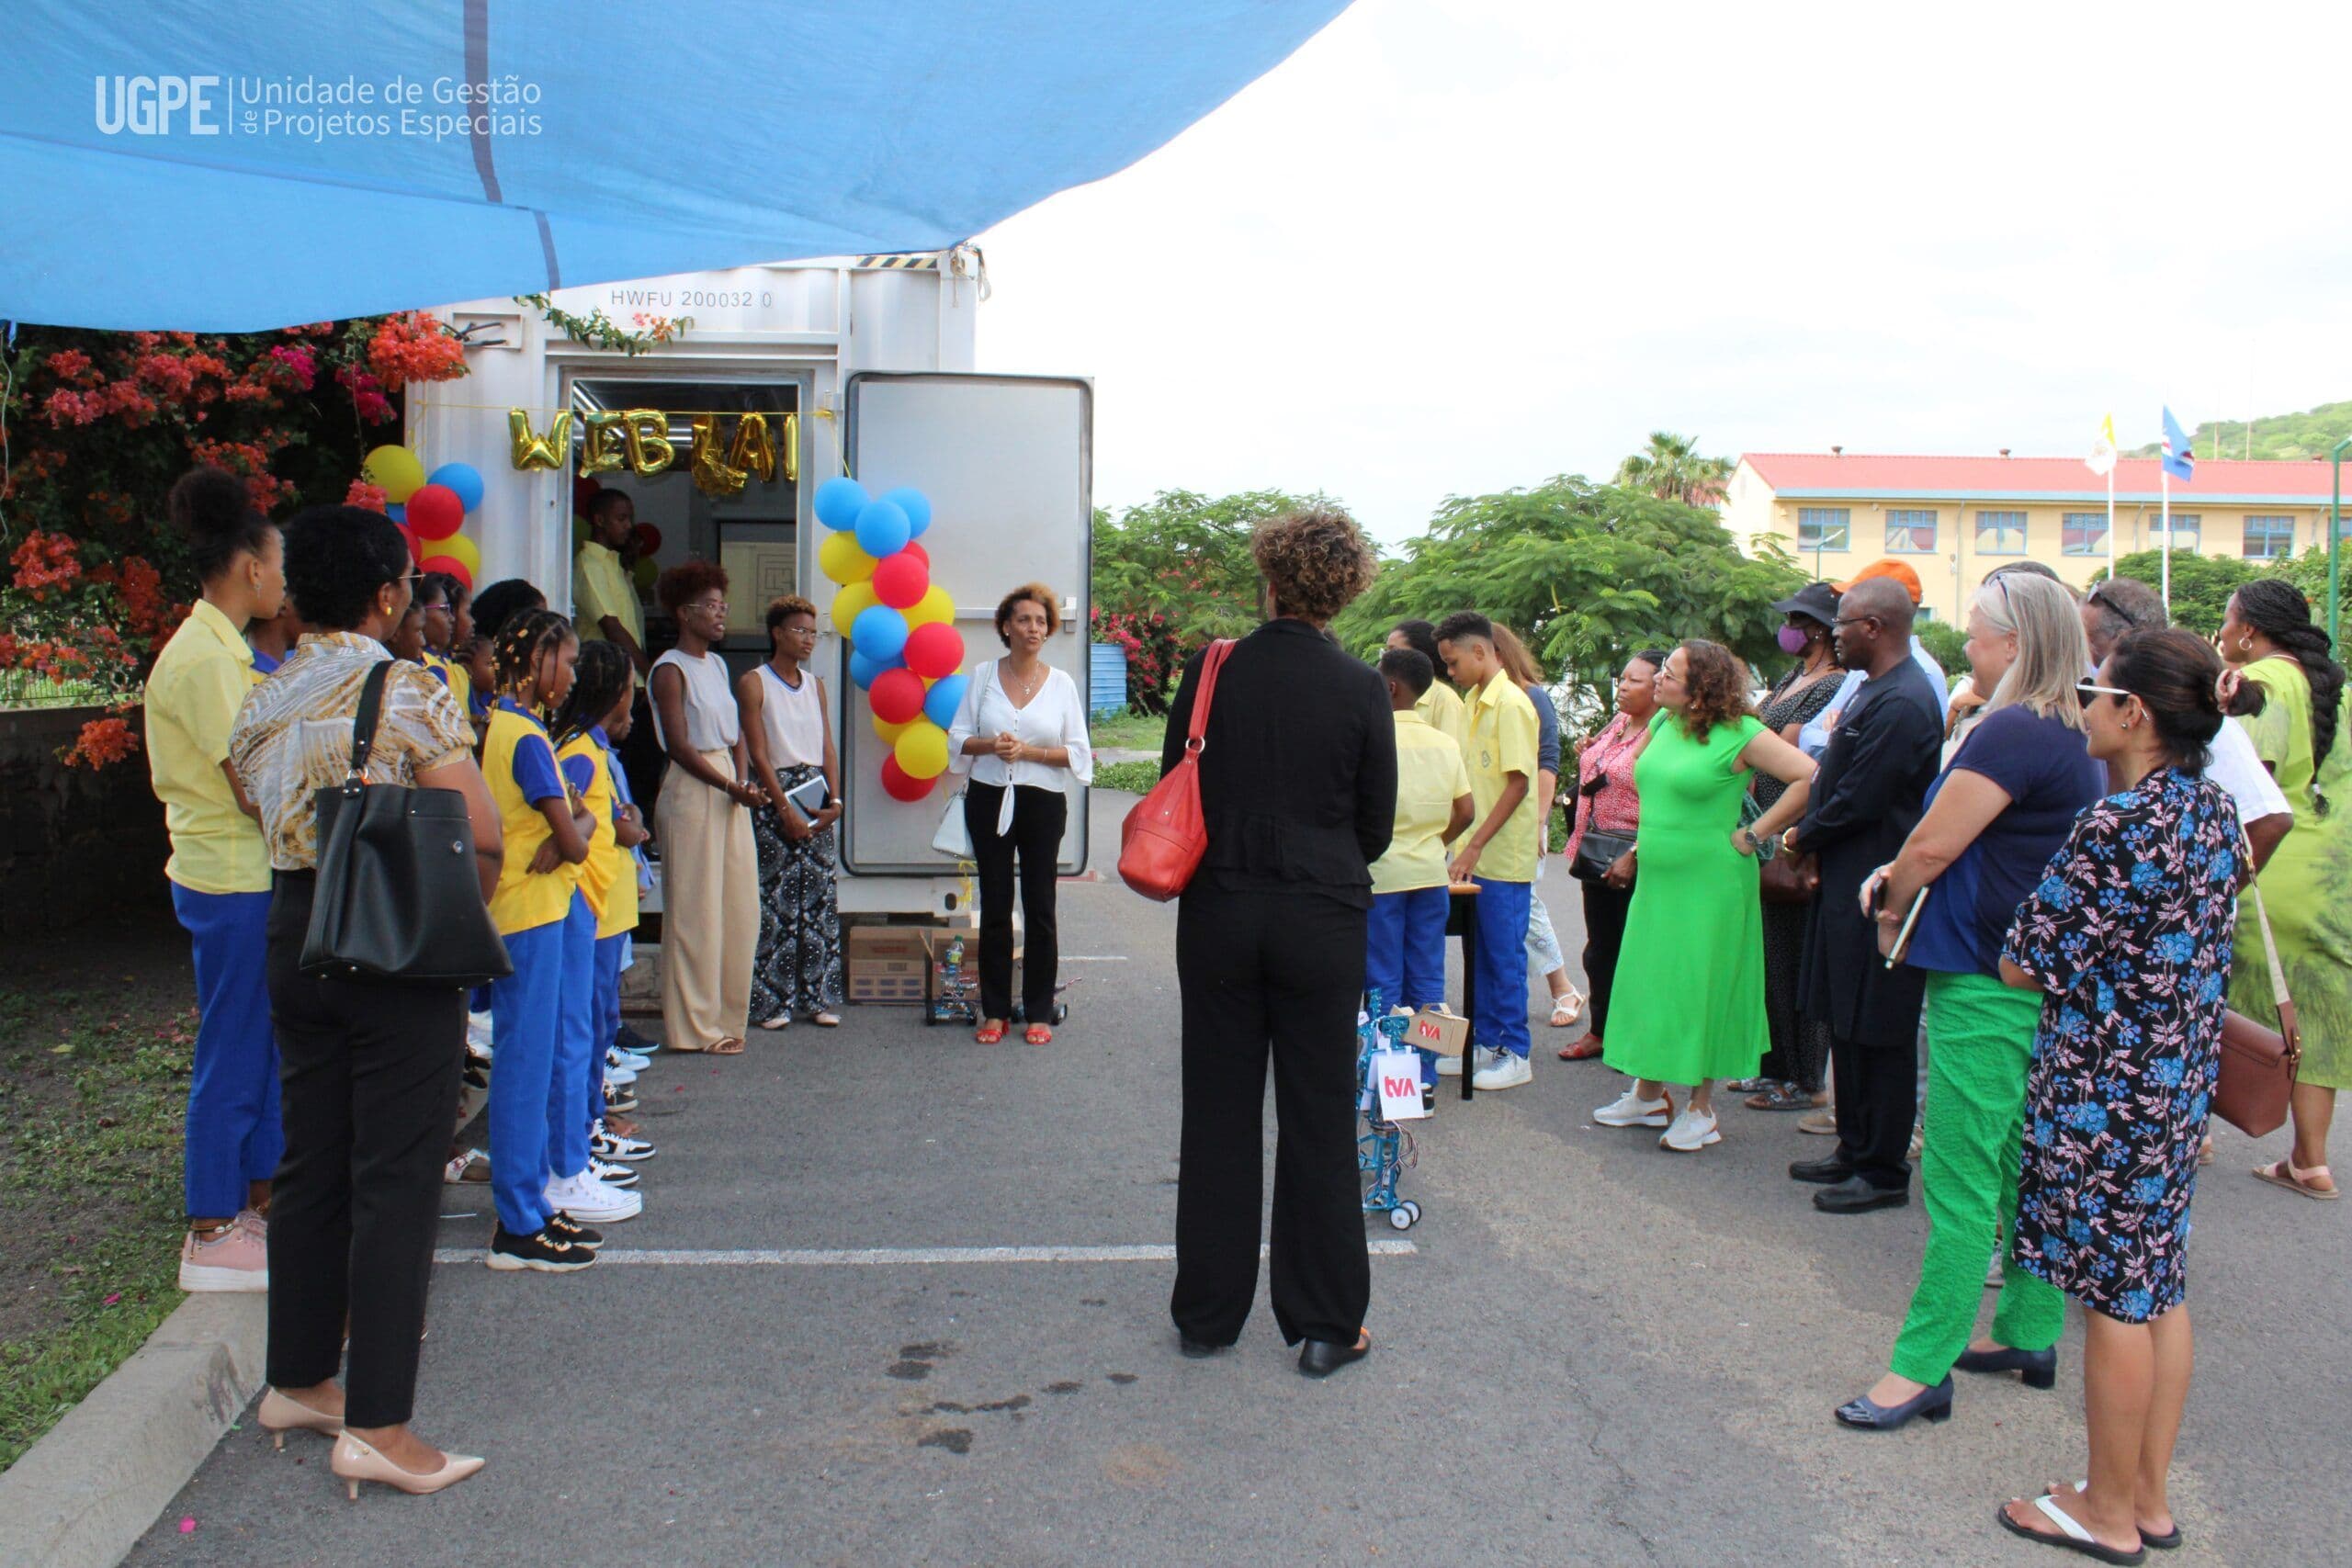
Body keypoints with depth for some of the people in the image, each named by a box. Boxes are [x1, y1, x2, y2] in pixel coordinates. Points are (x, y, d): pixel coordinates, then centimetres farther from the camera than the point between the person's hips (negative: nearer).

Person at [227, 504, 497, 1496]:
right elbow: (483, 838, -16)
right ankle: (376, 1425, 1)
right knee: (395, 1181, -2)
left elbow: (266, 821, 13)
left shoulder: (261, 703, 8)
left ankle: (299, 1381, 29)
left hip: (293, 933, 7)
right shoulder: (409, 694, -13)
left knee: (309, 1164, 17)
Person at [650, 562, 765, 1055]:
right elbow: (680, 746, -15)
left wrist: (745, 779, -3)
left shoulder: (716, 664, 14)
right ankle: (695, 1027, 4)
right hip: (691, 793, -8)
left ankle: (725, 1015, 19)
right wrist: (732, 788, -17)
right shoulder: (671, 669, -9)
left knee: (738, 907, 9)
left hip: (729, 790, 8)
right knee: (696, 911, -4)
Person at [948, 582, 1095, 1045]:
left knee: (1040, 907, 1)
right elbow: (958, 738, 6)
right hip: (989, 800, 1)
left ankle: (1039, 1013, 9)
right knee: (995, 906, 5)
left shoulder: (1062, 683, 3)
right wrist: (990, 745, -13)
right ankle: (995, 1010, 13)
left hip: (1043, 802, -1)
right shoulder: (983, 676, 6)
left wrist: (1029, 751, -13)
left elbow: (1077, 753, 0)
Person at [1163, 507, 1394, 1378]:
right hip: (1323, 917, -1)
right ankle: (1326, 1324, 16)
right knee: (1318, 1119, 8)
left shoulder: (1211, 672, -5)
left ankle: (1207, 1313, 22)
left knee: (1217, 1110, 12)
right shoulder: (1361, 690, -7)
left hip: (1219, 912, 1)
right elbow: (1377, 825, 0)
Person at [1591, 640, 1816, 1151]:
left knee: (1701, 988, 1)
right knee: (1649, 980, 13)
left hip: (1708, 882, -7)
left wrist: (1753, 835, -17)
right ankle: (1649, 1094, 27)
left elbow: (1809, 778, -22)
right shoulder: (1662, 723, 6)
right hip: (1656, 877, 7)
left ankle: (1700, 1109, 12)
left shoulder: (1740, 734, -16)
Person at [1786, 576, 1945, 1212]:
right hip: (1846, 884, 10)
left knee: (1879, 1035, 0)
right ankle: (1855, 1150, 30)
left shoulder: (1902, 703, -20)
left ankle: (1885, 1171, 11)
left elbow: (1857, 801, -21)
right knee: (1846, 1026, 18)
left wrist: (1804, 837, -5)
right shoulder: (1874, 691, 13)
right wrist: (1812, 840, 7)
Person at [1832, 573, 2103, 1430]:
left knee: (1959, 1180, -5)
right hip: (2039, 976, 10)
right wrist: (1905, 880, 5)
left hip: (1988, 986, -10)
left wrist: (1894, 897, 1)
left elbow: (1932, 847, -18)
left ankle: (1922, 1367, 2)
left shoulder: (2012, 733, -19)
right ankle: (2029, 1334, 28)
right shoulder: (2070, 738, 12)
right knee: (2022, 1166, 17)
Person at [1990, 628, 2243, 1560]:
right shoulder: (2215, 812, 4)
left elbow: (2024, 966, -17)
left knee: (2112, 1299, 4)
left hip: (2105, 1088, -8)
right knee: (2159, 1288, 16)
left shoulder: (2115, 827, -22)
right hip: (2184, 1081, 9)